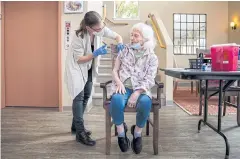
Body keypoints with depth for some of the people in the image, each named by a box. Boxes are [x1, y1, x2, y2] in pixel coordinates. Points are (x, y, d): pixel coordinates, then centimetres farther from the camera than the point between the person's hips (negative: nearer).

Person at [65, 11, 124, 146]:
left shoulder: (101, 28, -19)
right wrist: (95, 54, -38)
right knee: (79, 96, -15)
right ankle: (80, 133, -11)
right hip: (76, 67, -6)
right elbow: (79, 59, -26)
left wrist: (120, 45, -26)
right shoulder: (79, 36, -32)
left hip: (88, 67, 7)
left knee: (86, 96, 11)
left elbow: (117, 36, -5)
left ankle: (76, 126, 26)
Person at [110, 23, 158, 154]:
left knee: (145, 102, -35)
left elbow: (149, 80, -3)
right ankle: (121, 131, -9)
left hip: (141, 90, 0)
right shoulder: (125, 51, 12)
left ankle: (137, 131, -5)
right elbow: (115, 70, 12)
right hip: (124, 87, 1)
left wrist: (136, 94, -19)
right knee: (116, 100, -34)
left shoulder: (152, 58, 6)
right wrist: (119, 82, -10)